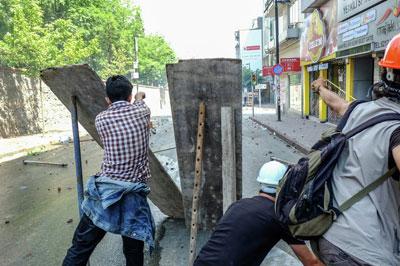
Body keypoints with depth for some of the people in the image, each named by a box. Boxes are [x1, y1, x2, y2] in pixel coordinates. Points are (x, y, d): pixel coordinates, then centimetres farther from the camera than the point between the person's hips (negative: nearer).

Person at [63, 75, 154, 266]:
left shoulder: (101, 119, 0)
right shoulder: (141, 111, 1)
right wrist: (140, 98, 51)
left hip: (104, 192, 0)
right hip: (133, 195, 1)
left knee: (80, 248, 13)